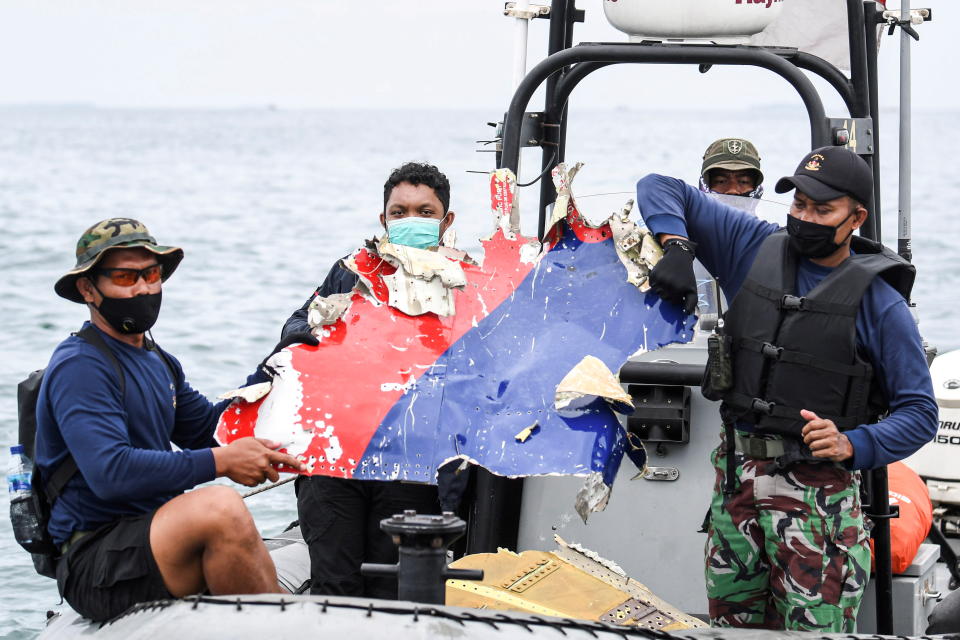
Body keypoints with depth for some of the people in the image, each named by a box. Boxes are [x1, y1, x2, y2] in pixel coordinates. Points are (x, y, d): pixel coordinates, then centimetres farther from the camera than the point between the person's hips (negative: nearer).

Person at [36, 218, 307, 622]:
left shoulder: (158, 362, 20)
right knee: (222, 508, -33)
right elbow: (111, 472, -23)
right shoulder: (79, 367, -11)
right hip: (95, 567, -9)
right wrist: (219, 463, -24)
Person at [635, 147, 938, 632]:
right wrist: (676, 247, -8)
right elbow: (661, 189, 11)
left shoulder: (879, 304, -5)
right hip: (735, 475, 5)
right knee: (731, 627, 12)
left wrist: (851, 445, -21)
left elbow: (919, 413, -5)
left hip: (816, 490, -4)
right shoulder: (754, 248, 6)